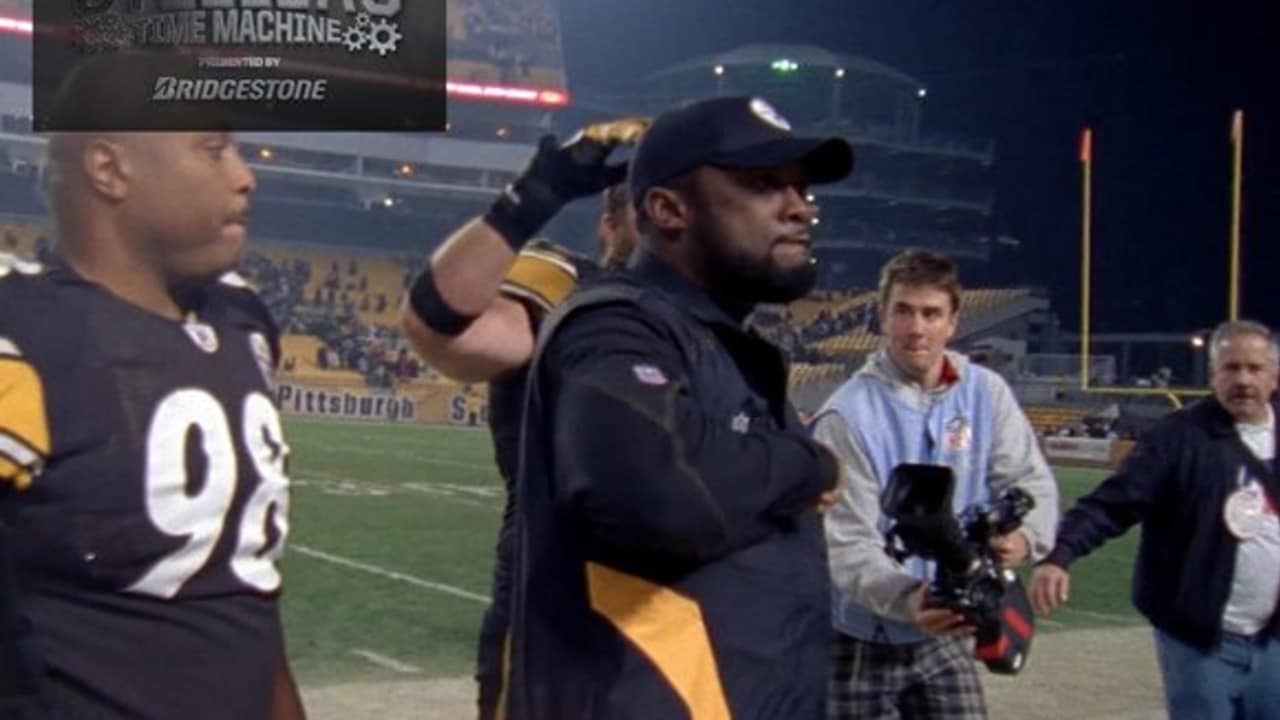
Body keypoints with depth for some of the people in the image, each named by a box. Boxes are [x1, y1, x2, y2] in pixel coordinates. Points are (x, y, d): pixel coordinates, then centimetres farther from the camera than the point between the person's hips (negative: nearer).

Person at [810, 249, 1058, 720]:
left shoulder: (986, 393, -3)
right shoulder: (848, 416, -18)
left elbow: (1030, 479, -2)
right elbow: (847, 541, -22)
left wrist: (1024, 535, -25)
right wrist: (908, 599, -40)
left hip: (947, 637, 4)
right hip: (861, 644, -4)